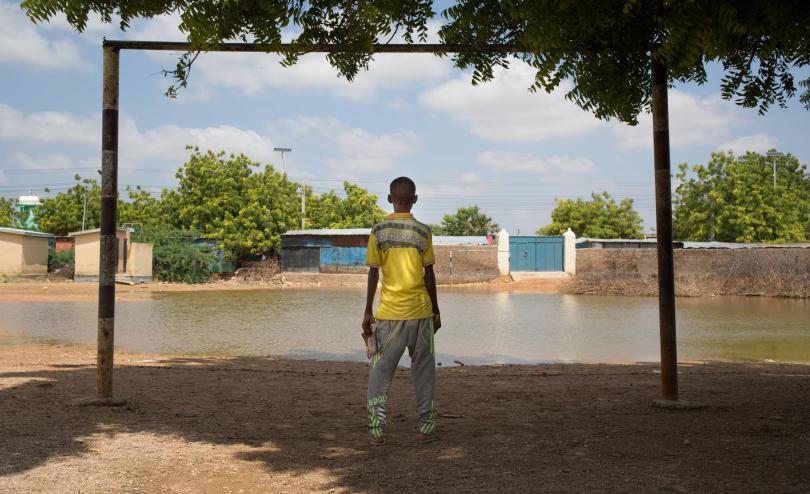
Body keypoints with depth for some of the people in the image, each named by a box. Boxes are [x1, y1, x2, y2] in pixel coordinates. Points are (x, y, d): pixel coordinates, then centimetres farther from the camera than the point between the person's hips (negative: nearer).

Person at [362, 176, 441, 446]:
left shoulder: (378, 231, -1)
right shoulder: (423, 231, -2)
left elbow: (373, 274, -2)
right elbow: (429, 274, 0)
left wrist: (367, 312, 4)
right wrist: (436, 311, 9)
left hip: (389, 313, 0)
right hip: (420, 311, 0)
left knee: (380, 371, 6)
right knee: (423, 370, 10)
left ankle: (376, 429, 3)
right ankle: (426, 427, 12)